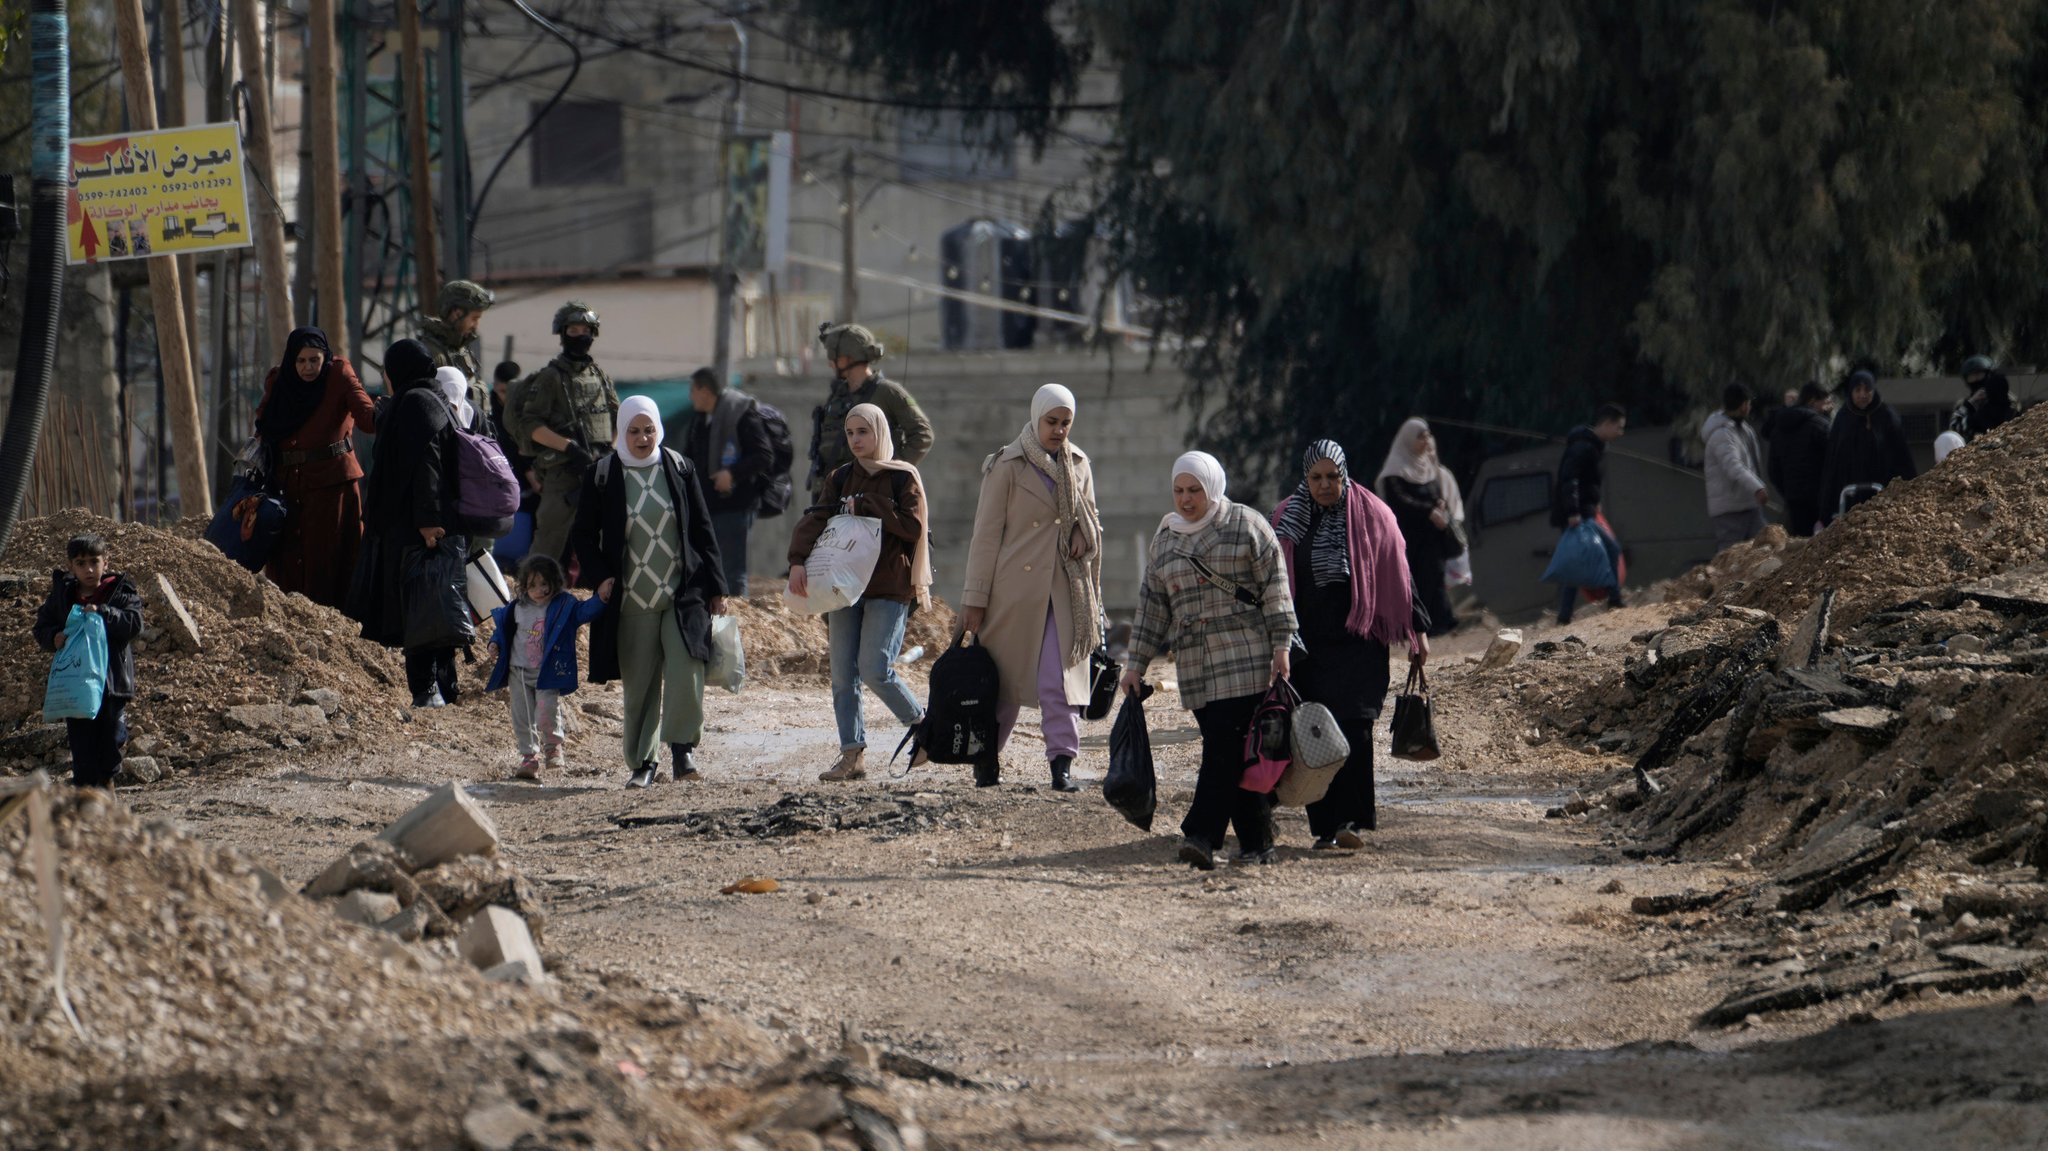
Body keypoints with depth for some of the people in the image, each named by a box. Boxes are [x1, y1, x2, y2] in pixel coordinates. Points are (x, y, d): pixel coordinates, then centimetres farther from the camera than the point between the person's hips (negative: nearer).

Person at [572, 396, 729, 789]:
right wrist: (598, 577, -6)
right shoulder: (603, 476, 1)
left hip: (682, 594, 0)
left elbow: (702, 530, 9)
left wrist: (714, 587, 8)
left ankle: (682, 746, 3)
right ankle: (641, 763, 13)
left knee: (685, 672, -15)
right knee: (640, 684, 2)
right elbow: (585, 535, 8)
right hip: (631, 601, 0)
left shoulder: (679, 469, 5)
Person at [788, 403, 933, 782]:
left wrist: (866, 507, -12)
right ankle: (852, 755, 4)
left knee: (875, 669, -14)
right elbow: (816, 520, -2)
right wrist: (798, 561, -18)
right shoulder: (841, 478, 11)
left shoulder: (903, 477, 0)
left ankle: (921, 726, 8)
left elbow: (913, 527, -12)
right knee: (843, 675, 0)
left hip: (890, 588, -5)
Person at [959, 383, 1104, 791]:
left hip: (1065, 589, 3)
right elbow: (986, 533, -4)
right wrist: (975, 598, -6)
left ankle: (1063, 763, -11)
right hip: (1016, 587, -3)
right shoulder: (1007, 467, -4)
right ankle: (986, 757, 20)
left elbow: (1091, 523, 19)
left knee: (1060, 679, -8)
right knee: (1004, 676, 5)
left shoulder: (1079, 465, 10)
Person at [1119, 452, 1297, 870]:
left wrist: (1280, 647, -9)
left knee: (1226, 746, -14)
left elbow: (1274, 588, -1)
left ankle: (1203, 835, -22)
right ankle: (1256, 842, 6)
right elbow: (1153, 603, 19)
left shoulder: (1246, 525, 2)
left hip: (1244, 659, -5)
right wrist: (1136, 663, 15)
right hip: (1195, 664, 5)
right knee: (1232, 754, 2)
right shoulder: (1166, 536, 17)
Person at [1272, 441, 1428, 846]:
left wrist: (1417, 630, 3)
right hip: (1307, 644, 3)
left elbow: (1398, 576, 4)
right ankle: (1325, 826, 3)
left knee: (1353, 729, -15)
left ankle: (1351, 819, -15)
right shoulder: (1288, 519, 7)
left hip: (1357, 641, -3)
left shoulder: (1371, 514, 0)